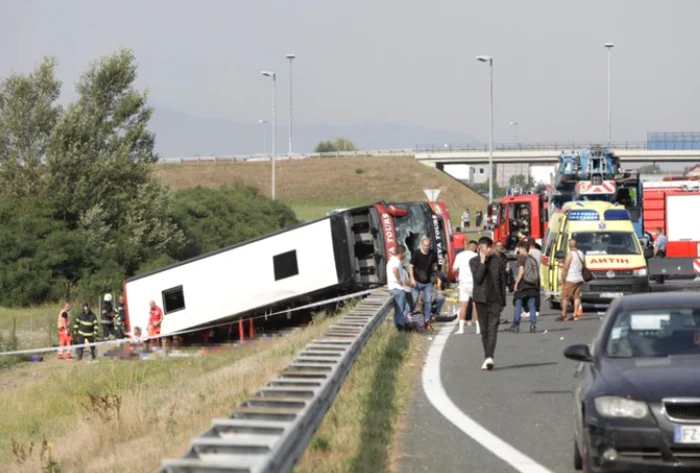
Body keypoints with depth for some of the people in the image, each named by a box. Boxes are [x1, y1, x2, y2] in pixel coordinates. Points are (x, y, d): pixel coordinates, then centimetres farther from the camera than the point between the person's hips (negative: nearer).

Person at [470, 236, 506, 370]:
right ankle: (488, 358, 17)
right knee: (484, 330, 7)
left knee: (493, 329, -12)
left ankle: (489, 357, -23)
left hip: (495, 300, -1)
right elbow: (477, 279, -12)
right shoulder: (474, 262, 2)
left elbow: (502, 282, 8)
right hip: (481, 300, 1)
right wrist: (482, 262, -14)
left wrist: (503, 302, 7)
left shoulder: (497, 261, 3)